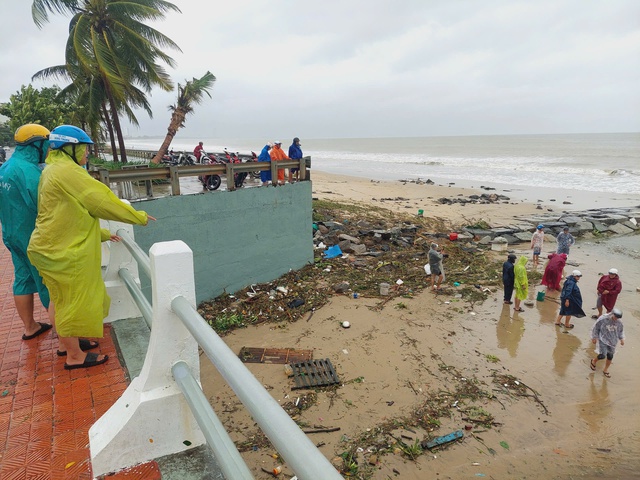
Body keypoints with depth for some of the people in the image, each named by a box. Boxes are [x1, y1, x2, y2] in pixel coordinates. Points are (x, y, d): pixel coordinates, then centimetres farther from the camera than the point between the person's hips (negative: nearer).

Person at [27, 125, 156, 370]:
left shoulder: (54, 171, 15)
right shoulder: (67, 171, -18)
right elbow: (103, 201, -18)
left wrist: (102, 234, 21)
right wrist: (139, 217, -7)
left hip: (57, 248, 10)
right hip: (63, 253, -10)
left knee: (67, 299, 22)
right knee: (74, 301, 1)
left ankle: (67, 342, 39)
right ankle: (75, 356, 14)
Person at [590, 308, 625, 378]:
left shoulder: (619, 321, -8)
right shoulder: (603, 319, -19)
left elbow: (621, 330, 13)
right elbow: (595, 328, -7)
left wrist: (621, 338, 8)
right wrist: (594, 337, -2)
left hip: (612, 341, 4)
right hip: (602, 340, -4)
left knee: (610, 356, 10)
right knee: (602, 355, -13)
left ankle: (605, 370, 33)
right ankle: (594, 361, 22)